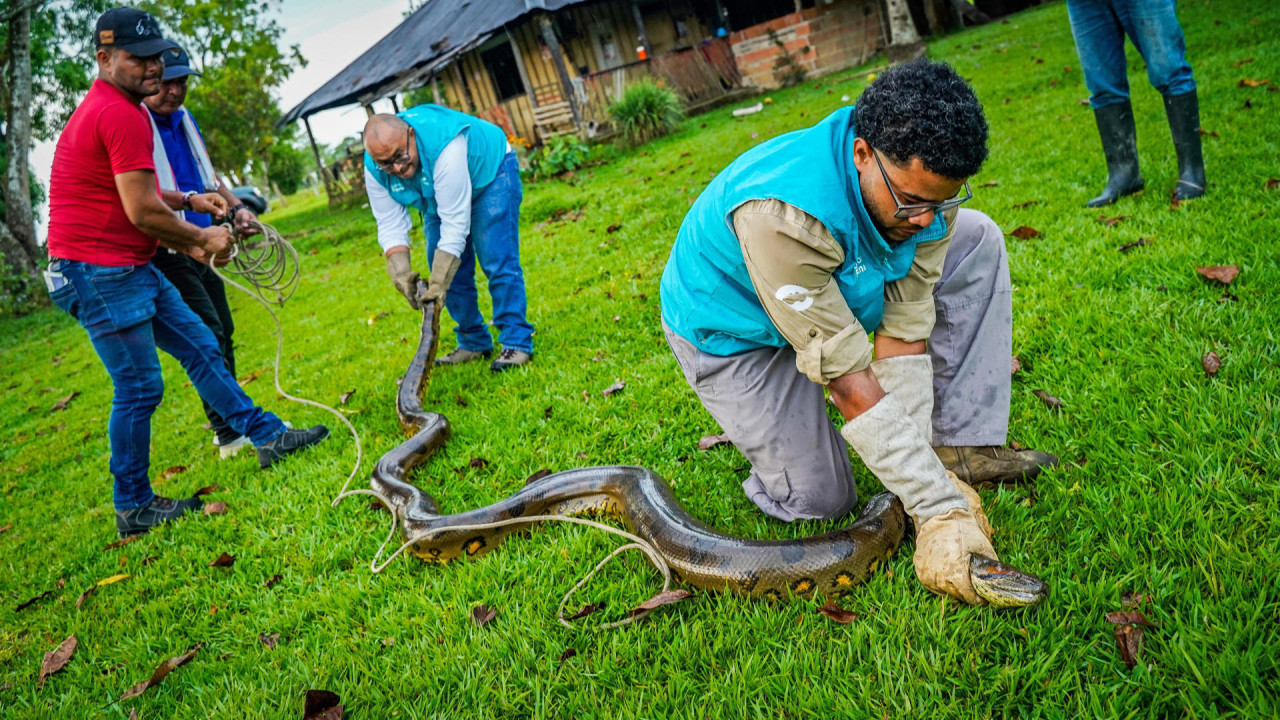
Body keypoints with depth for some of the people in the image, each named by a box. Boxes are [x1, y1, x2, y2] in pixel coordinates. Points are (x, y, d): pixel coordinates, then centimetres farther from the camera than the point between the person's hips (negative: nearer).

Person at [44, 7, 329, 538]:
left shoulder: (109, 108, 16)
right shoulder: (121, 115, -18)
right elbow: (142, 211, -21)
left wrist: (187, 201, 11)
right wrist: (202, 238, -5)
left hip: (132, 267, 11)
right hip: (99, 272, -11)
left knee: (200, 347, 13)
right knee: (139, 387, -4)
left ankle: (267, 435, 22)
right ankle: (133, 509, 10)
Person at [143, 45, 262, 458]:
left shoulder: (184, 119, 13)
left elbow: (208, 179, 22)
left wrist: (236, 208, 4)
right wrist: (197, 235, -31)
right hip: (165, 253, -9)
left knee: (222, 333, 12)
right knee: (208, 334, -14)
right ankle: (231, 434, -10)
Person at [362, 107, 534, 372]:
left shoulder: (444, 146, -41)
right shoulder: (375, 170, -22)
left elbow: (455, 223, -41)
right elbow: (390, 225, -17)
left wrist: (438, 284, -42)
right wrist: (401, 273, -32)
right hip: (439, 195, 6)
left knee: (497, 261, -18)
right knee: (448, 269, 1)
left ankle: (517, 342, -15)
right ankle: (474, 343, 12)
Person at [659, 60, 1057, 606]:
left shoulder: (924, 181, -21)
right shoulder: (780, 212, -42)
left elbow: (904, 333, -20)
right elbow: (848, 381, -39)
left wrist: (924, 461, -25)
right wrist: (938, 509, -37)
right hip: (731, 331, -6)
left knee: (976, 238, -9)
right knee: (820, 502, -8)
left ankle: (962, 447, -8)